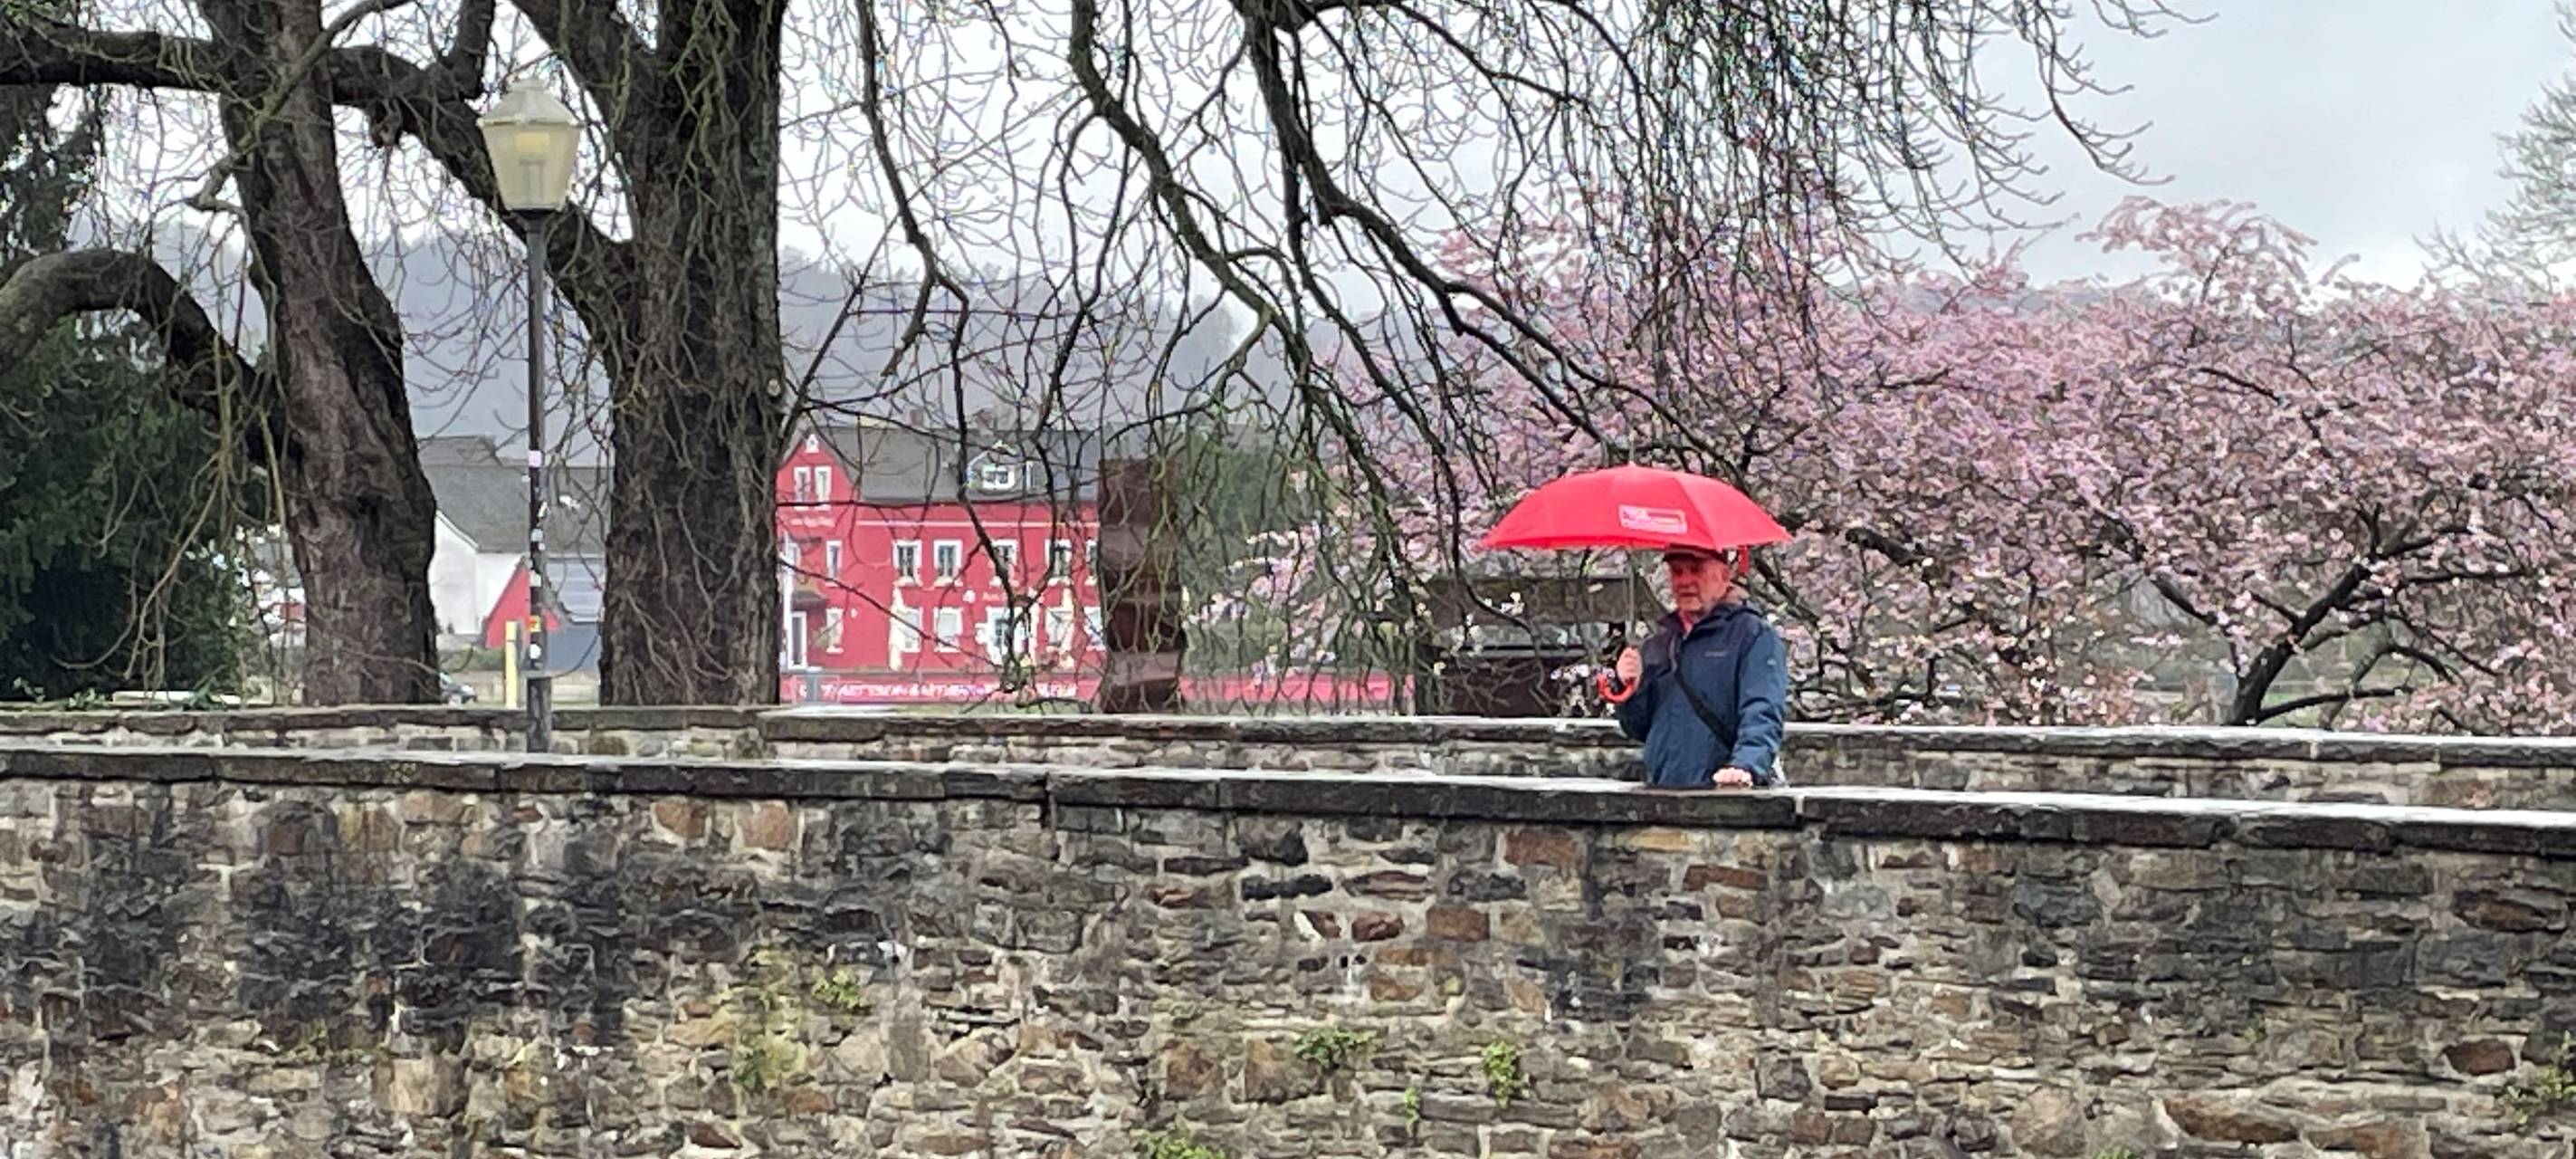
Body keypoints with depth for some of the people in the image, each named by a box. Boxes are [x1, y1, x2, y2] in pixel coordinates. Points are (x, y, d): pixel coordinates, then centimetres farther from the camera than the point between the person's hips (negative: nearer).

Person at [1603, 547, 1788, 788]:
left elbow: (1762, 714, -11)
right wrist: (1630, 690, 5)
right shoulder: (1657, 645, 21)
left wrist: (1745, 766, -27)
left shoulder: (1753, 635, 2)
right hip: (1661, 792, 5)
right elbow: (1638, 729, 25)